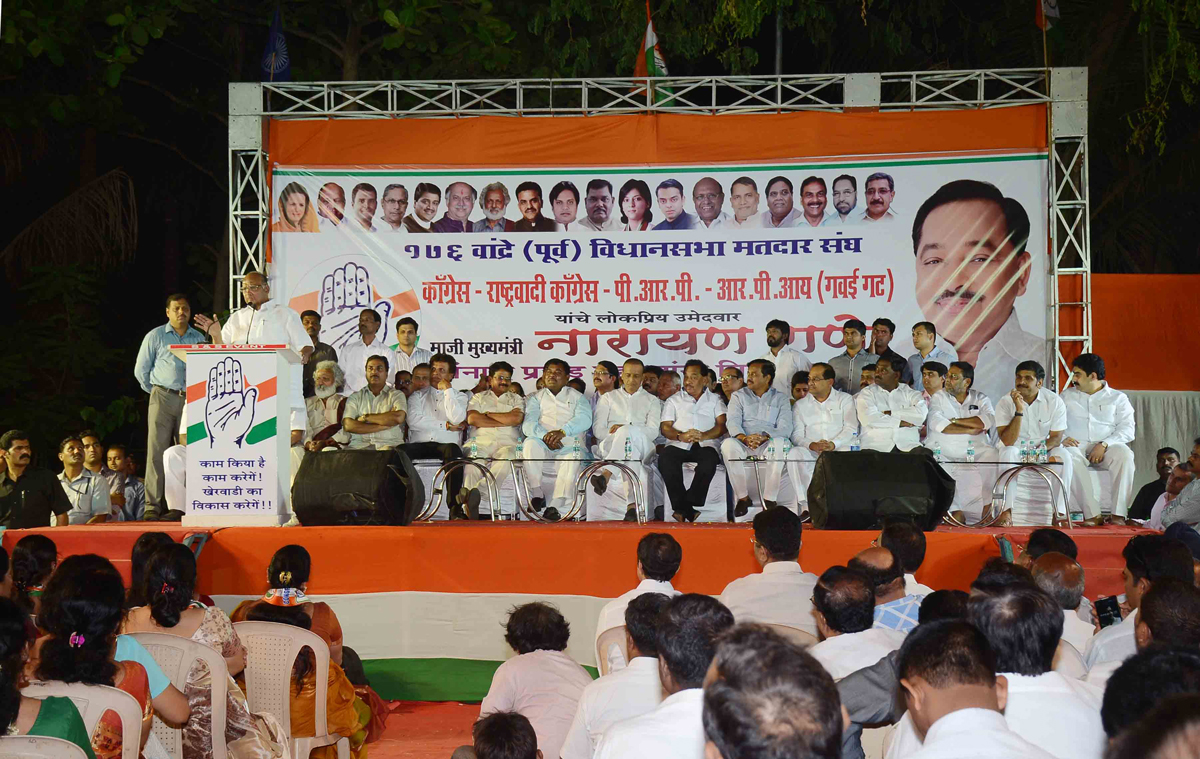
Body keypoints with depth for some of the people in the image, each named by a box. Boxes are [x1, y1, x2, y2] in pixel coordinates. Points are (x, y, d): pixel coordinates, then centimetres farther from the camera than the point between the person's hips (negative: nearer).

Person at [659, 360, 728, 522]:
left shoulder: (714, 399, 23)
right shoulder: (674, 400, 25)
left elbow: (722, 426, 8)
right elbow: (665, 428, 12)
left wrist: (704, 435, -13)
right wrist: (681, 436, -10)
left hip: (706, 444, -1)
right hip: (679, 445, 1)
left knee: (709, 459, -37)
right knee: (665, 457, -34)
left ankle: (682, 508, -35)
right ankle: (688, 510, -34)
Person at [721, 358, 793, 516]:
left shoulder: (780, 398, 14)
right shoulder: (739, 396, 18)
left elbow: (785, 428, -1)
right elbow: (732, 423, 1)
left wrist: (764, 436, -22)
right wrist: (744, 438, -22)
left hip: (767, 445, -1)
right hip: (744, 446, 1)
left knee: (780, 443, -36)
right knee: (728, 444, -33)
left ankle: (769, 498, -27)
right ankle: (742, 497, -19)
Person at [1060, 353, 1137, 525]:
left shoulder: (1118, 398, 13)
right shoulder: (1067, 396, 21)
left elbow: (1128, 429, 1)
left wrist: (1104, 445, -15)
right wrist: (1061, 438, -11)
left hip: (1106, 448, -1)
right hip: (1076, 446, 1)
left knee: (1124, 454, -36)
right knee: (1066, 456, -37)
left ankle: (1119, 514, -37)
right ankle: (1093, 514, -40)